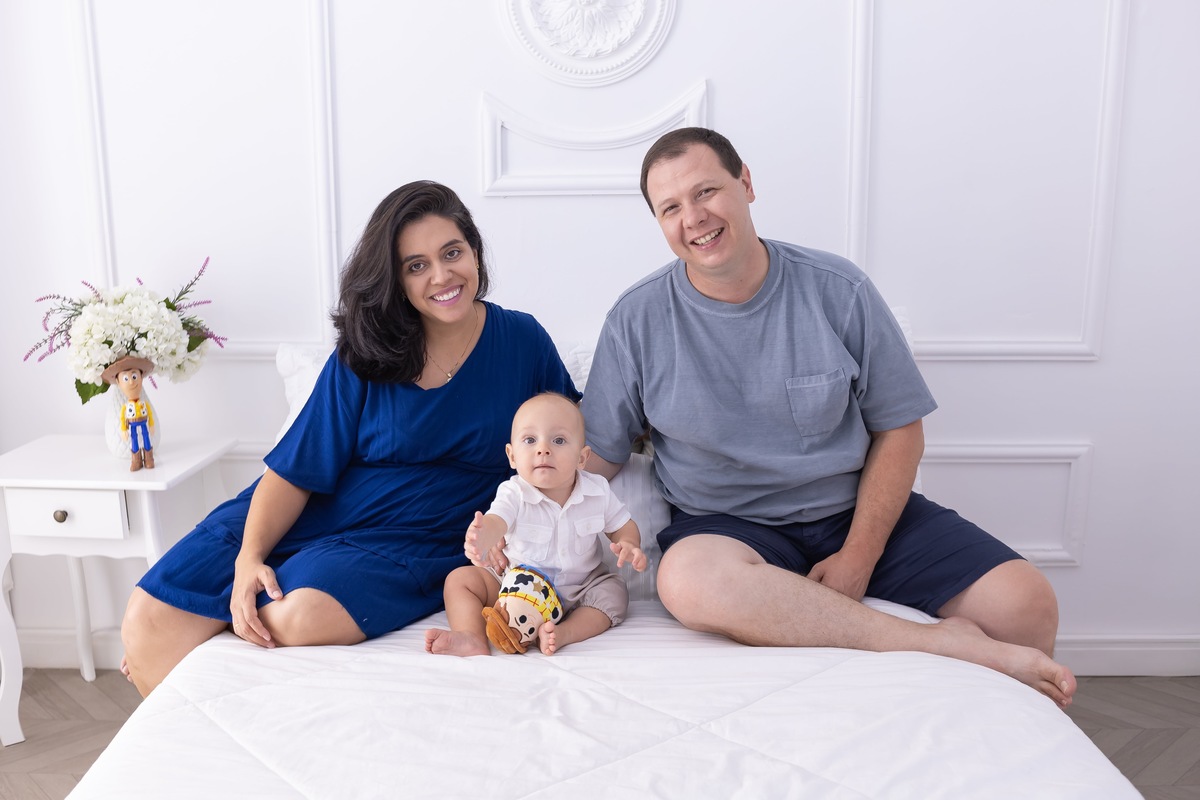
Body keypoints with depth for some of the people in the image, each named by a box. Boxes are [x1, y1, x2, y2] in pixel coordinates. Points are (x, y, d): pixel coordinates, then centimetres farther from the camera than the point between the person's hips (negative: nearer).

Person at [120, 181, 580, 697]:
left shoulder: (523, 340, 0)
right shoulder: (366, 355, -1)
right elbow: (294, 470, -3)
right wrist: (249, 557, -19)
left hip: (414, 540, -1)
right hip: (313, 515, 2)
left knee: (301, 617, -33)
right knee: (147, 624, -12)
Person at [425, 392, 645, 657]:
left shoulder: (597, 492, -11)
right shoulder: (514, 494, -19)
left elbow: (623, 525, 2)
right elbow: (495, 521, -38)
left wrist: (628, 545, -23)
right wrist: (481, 539, -64)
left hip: (579, 586, 1)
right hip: (516, 580, -1)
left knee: (614, 594, -23)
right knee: (460, 579, -16)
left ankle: (564, 633, -37)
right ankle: (473, 638, -33)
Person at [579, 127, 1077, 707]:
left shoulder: (839, 291, -3)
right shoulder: (636, 319, -3)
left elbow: (899, 432, 0)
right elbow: (596, 458, 0)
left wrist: (858, 559, -10)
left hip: (857, 512, 2)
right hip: (726, 524, -1)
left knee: (1027, 605, -17)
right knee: (689, 579, -37)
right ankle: (943, 643, -27)